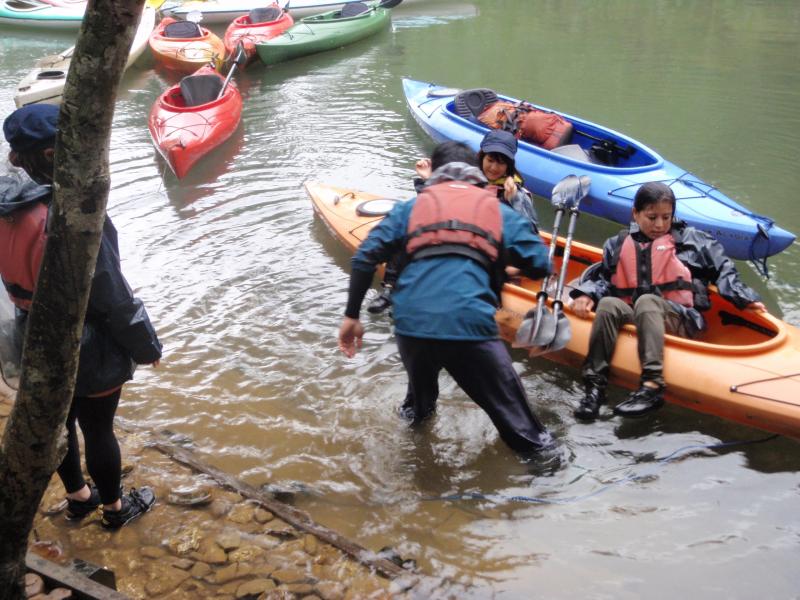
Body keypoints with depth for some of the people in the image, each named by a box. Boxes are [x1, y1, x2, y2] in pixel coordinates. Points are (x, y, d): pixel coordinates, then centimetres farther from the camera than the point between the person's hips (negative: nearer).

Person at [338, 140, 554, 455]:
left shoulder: (409, 208, 19)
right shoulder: (500, 211, 17)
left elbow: (365, 257, 9)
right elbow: (540, 266, 12)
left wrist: (352, 316, 15)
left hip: (410, 324, 3)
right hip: (470, 326, -3)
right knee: (509, 404, 13)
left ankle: (416, 411, 59)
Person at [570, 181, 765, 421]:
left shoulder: (690, 239, 14)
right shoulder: (619, 245, 20)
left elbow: (722, 268, 9)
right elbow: (601, 277, 18)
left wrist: (744, 298, -3)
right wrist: (586, 294, -3)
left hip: (681, 321, -2)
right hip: (632, 317, 3)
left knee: (647, 301, -34)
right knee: (608, 303, -28)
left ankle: (651, 387, -47)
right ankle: (595, 385, -34)